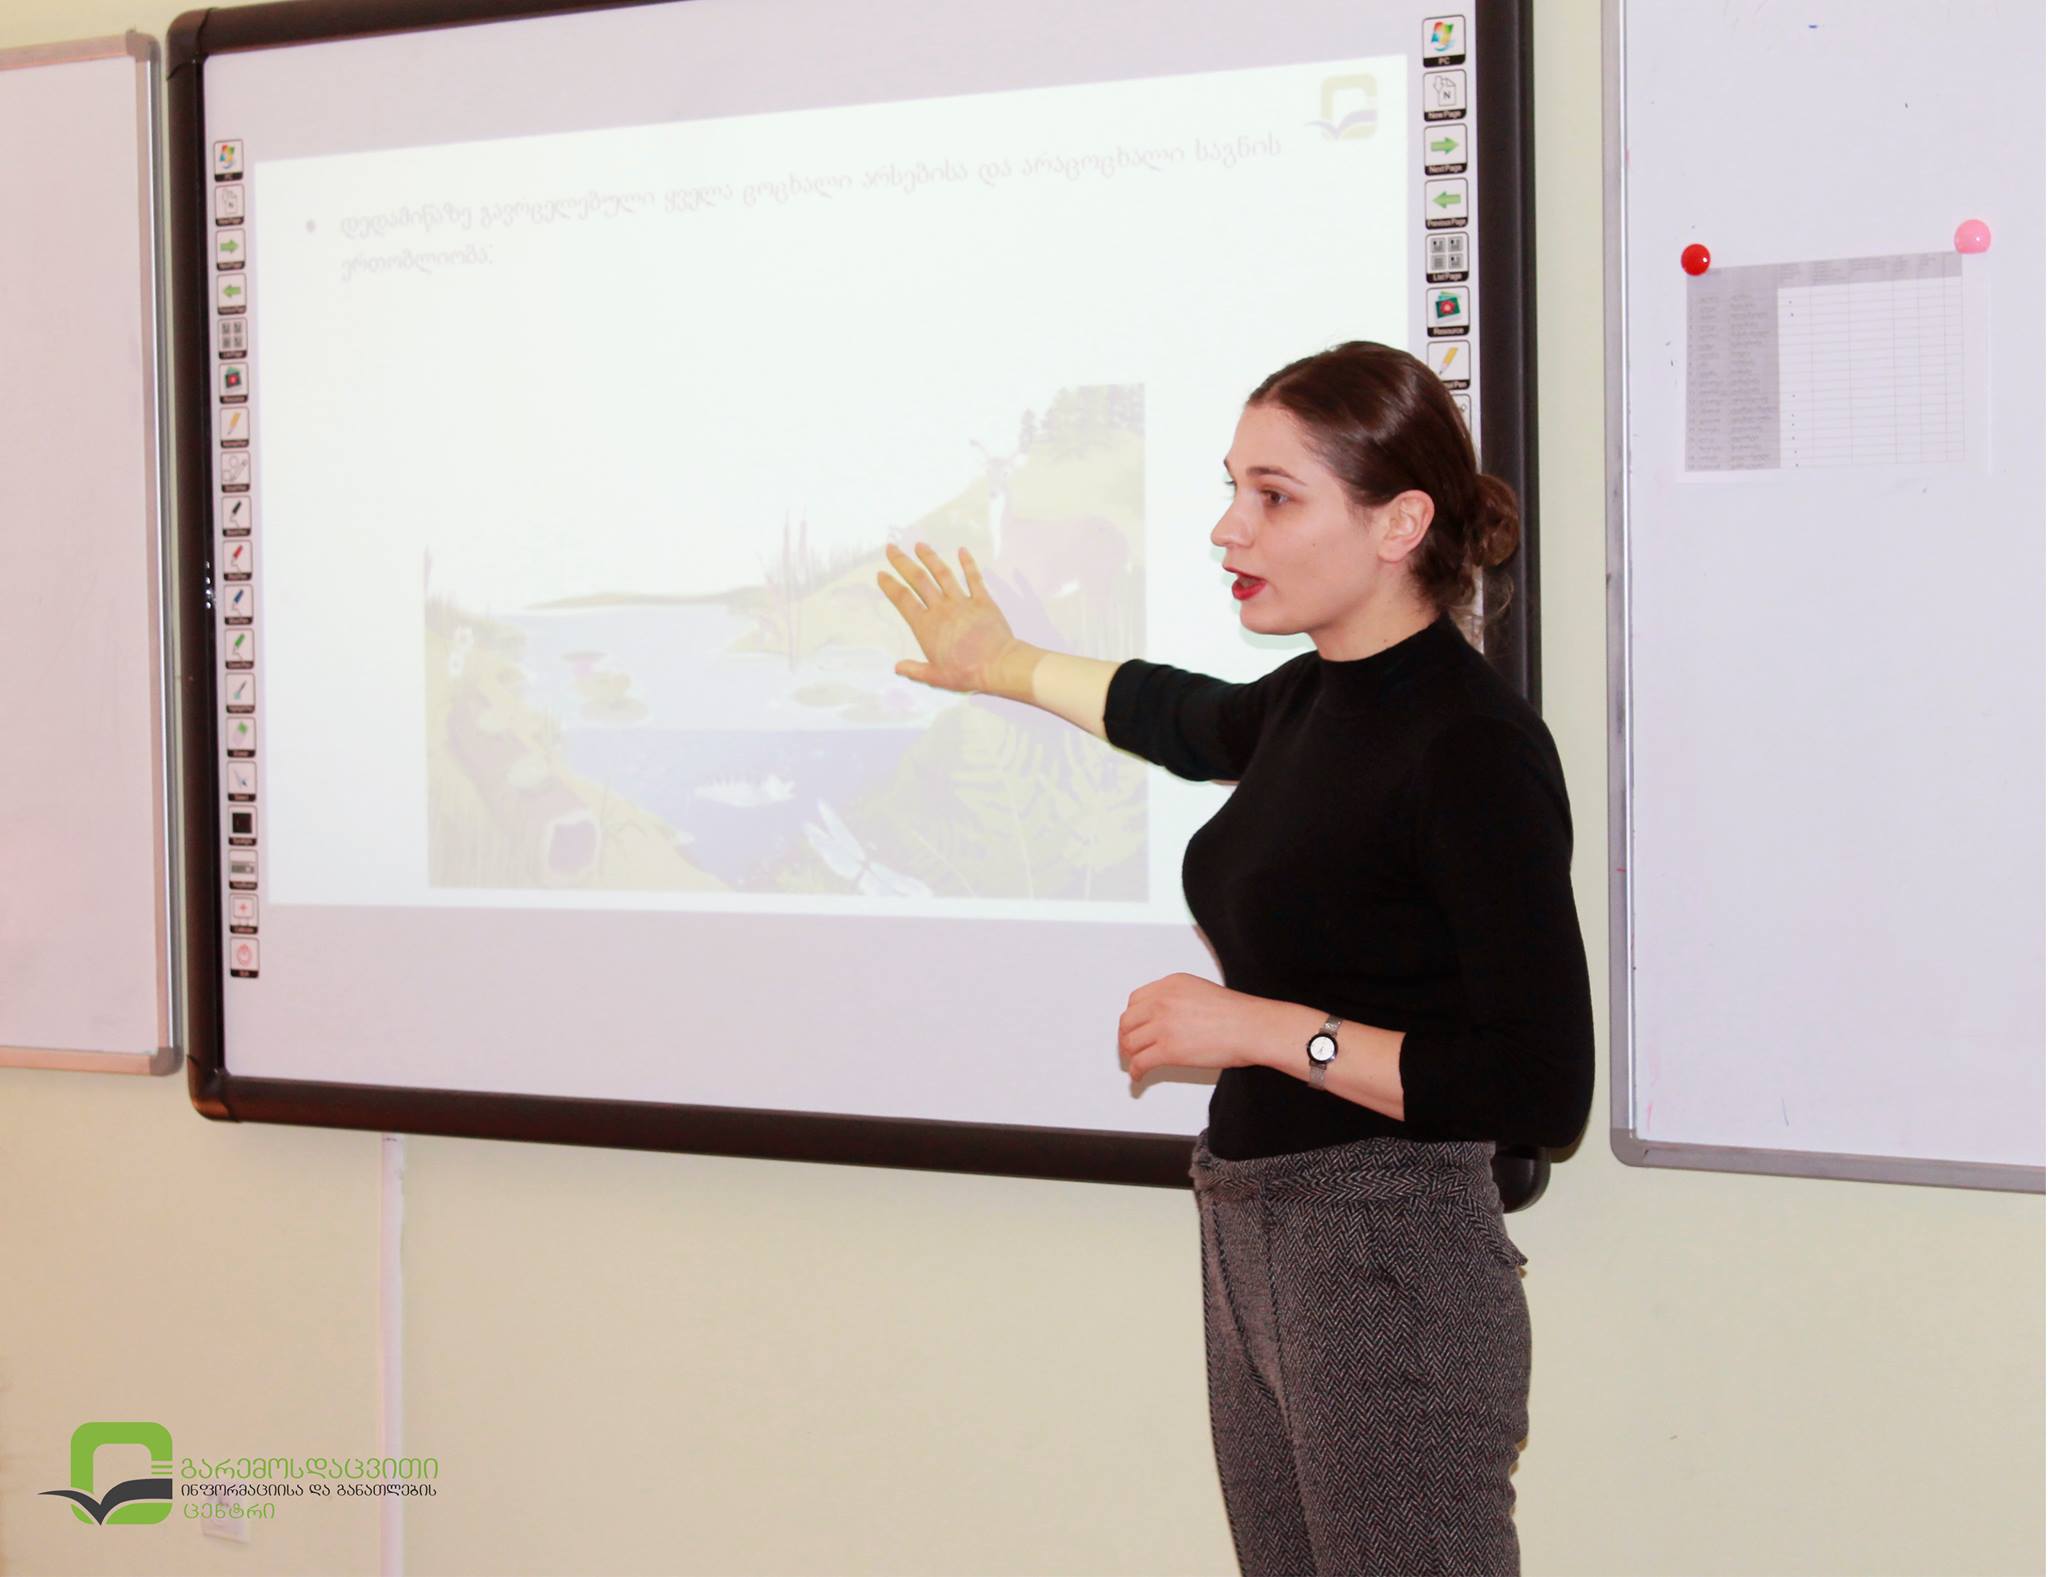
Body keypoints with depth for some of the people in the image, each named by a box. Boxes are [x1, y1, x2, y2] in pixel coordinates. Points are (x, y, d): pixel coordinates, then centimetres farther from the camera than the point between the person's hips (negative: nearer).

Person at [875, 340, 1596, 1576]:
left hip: (1388, 1266, -8)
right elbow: (1187, 718, 36)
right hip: (1252, 1243, 8)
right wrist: (1006, 666, 50)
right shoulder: (1309, 701, 9)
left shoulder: (1474, 744, -15)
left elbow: (1542, 1091, -19)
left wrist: (1268, 1028, -16)